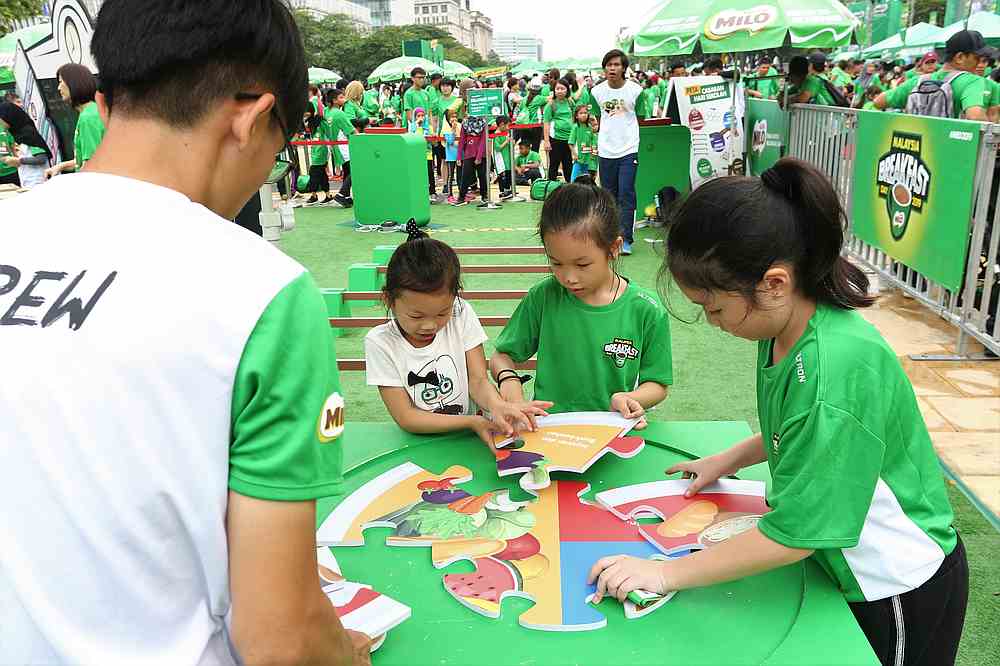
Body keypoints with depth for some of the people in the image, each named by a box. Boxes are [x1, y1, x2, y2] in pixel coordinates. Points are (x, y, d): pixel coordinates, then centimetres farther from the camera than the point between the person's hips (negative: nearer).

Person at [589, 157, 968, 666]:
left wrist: (664, 575, -22)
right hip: (847, 563, 7)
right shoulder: (789, 326, -10)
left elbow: (792, 534, -29)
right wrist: (729, 460, 4)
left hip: (896, 588, -7)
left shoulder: (834, 375, -36)